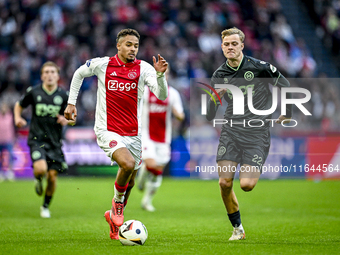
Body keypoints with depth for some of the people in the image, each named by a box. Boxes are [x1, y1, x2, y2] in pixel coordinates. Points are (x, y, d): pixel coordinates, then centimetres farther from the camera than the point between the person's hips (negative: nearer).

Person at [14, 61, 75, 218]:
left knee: (52, 176, -1)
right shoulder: (33, 92, -2)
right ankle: (38, 179, 15)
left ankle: (46, 207, 23)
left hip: (55, 141, 2)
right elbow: (19, 105, 16)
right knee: (41, 168, -25)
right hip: (37, 139, -2)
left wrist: (67, 121, -17)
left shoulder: (64, 96, 0)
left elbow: (72, 119, 7)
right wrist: (17, 118, -4)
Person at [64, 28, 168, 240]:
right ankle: (118, 201, 0)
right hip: (107, 130, -3)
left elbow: (162, 95, -13)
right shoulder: (101, 64, -2)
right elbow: (79, 74, 18)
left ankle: (114, 216, 35)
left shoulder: (144, 68, -2)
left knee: (130, 181, 10)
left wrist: (160, 75, -31)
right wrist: (71, 102, 15)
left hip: (133, 133, 3)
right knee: (128, 164, -27)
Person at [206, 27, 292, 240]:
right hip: (231, 131, 3)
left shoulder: (260, 68, -5)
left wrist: (288, 114, 17)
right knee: (225, 183, -10)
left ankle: (254, 172, 23)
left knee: (246, 185, -16)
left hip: (257, 133, -3)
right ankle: (238, 228, 9)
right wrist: (213, 99, -12)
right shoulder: (219, 75, 6)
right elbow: (210, 116, 8)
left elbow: (286, 86, 10)